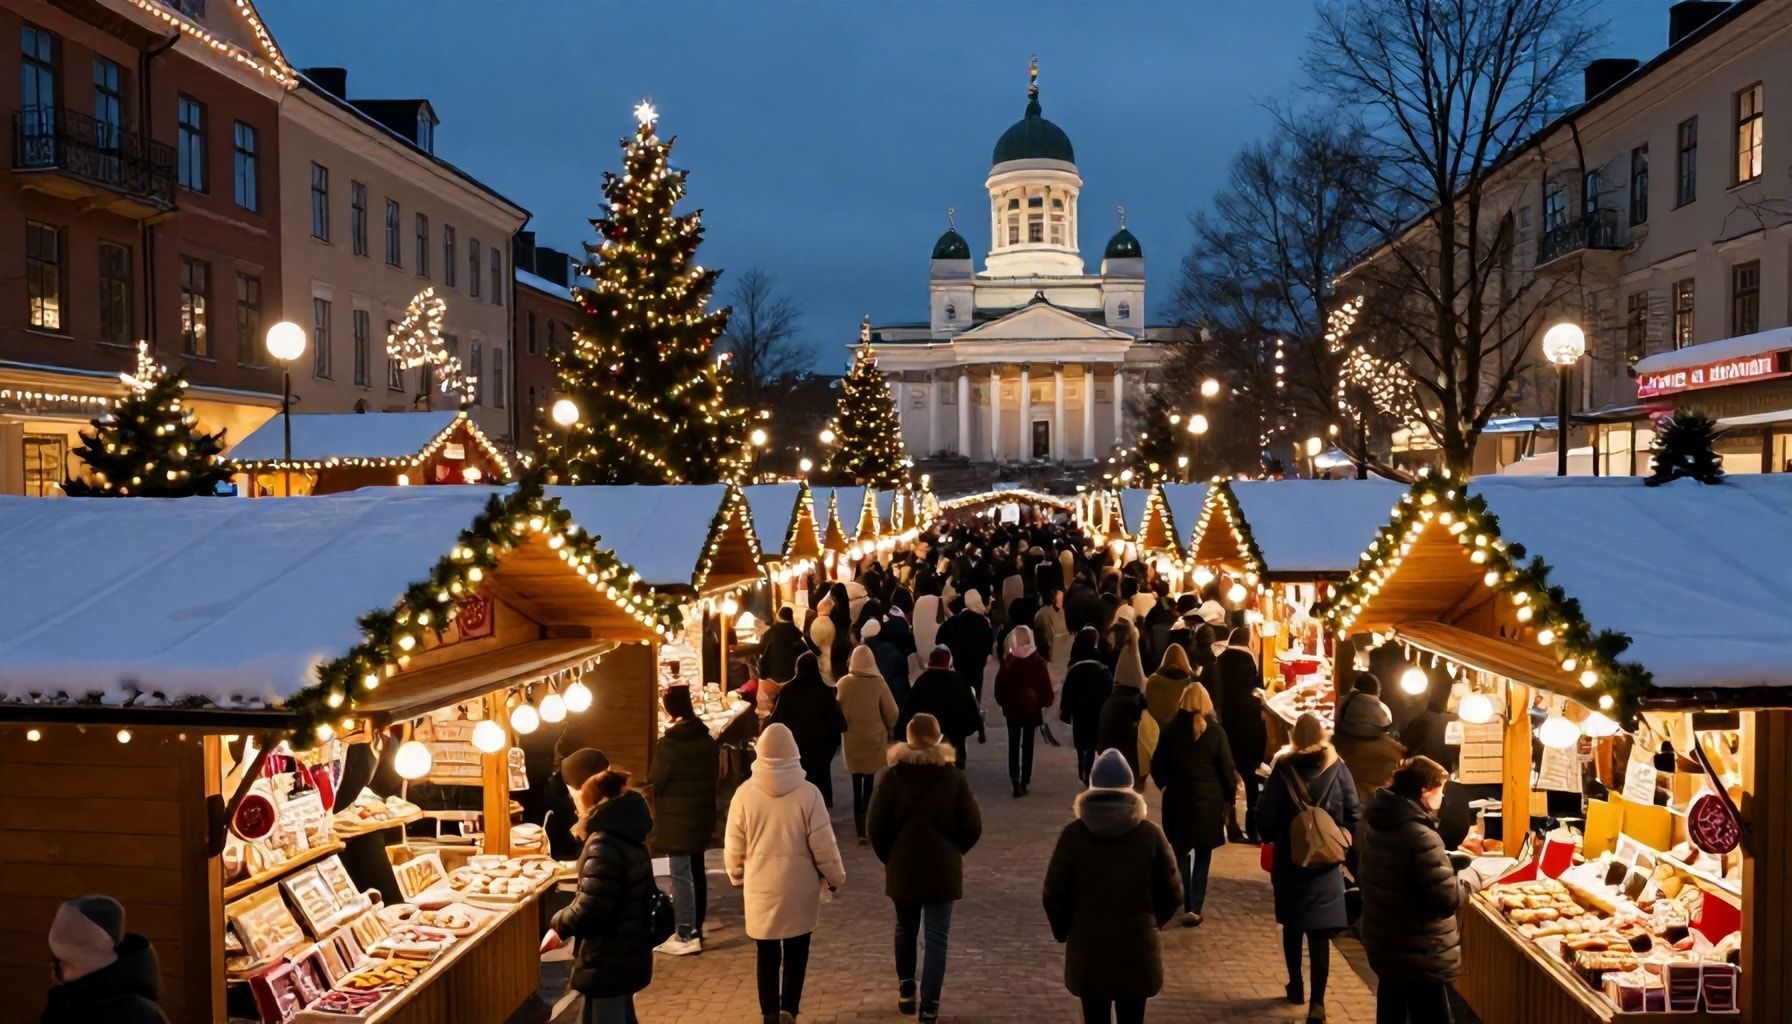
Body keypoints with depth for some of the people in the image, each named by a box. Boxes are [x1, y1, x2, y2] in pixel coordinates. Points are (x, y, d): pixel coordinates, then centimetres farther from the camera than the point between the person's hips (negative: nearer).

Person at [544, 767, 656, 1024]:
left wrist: (558, 924, -7)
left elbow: (591, 907, -25)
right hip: (627, 952, 9)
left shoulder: (604, 842, -23)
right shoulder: (626, 834, 7)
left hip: (607, 958, -9)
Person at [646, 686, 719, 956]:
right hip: (702, 817, 7)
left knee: (681, 876, -3)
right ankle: (696, 927, 28)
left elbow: (654, 782, -10)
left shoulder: (668, 745, -19)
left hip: (675, 821, -7)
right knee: (696, 872, 17)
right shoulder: (709, 741, 2)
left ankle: (687, 936, -1)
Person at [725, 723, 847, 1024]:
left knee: (768, 955, 15)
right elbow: (823, 845, -9)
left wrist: (737, 878, 16)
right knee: (796, 952, 14)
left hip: (761, 887, 1)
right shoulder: (808, 793, -15)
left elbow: (734, 846, -1)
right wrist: (835, 878, 6)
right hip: (799, 888, -1)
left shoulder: (745, 793, -10)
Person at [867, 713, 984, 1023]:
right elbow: (972, 826, -6)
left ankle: (906, 991, 32)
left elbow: (877, 827, -8)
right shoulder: (953, 777, -8)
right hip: (942, 870, -1)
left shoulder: (892, 777, -8)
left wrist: (890, 858, 9)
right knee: (937, 937, 5)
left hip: (902, 868, 1)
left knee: (906, 929, 21)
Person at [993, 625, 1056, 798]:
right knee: (1028, 744, 10)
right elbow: (1045, 685, -8)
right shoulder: (1038, 662, -13)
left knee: (1014, 744, 9)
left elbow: (999, 686, -3)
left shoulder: (1007, 662, -9)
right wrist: (1046, 702, 8)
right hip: (1032, 708, -1)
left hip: (1012, 708, 1)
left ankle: (1016, 778, -2)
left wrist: (1002, 702, 12)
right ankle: (1024, 779, 12)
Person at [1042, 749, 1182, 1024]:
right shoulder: (1150, 834, -7)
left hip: (1088, 949, 0)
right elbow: (1172, 893, 0)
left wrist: (1063, 930, 14)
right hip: (1137, 949, 0)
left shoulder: (1073, 834, -9)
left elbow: (1054, 895, -4)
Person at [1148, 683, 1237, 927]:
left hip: (1178, 799, 1)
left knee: (1181, 853, 16)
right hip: (1208, 801, 0)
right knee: (1202, 856, 11)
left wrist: (1165, 785, 19)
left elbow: (1157, 766, 0)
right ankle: (1194, 908, 2)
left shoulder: (1170, 729, -5)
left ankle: (1187, 905, 15)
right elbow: (1227, 769, -6)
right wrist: (1228, 797, 6)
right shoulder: (1215, 731, -8)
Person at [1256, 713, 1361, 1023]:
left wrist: (1273, 838, 8)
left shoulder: (1283, 769, -10)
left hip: (1289, 862, 0)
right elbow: (1353, 815, -6)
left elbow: (1265, 816, -11)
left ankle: (1296, 987, 31)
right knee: (1319, 933, 1)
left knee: (1292, 926, 18)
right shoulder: (1337, 769, -7)